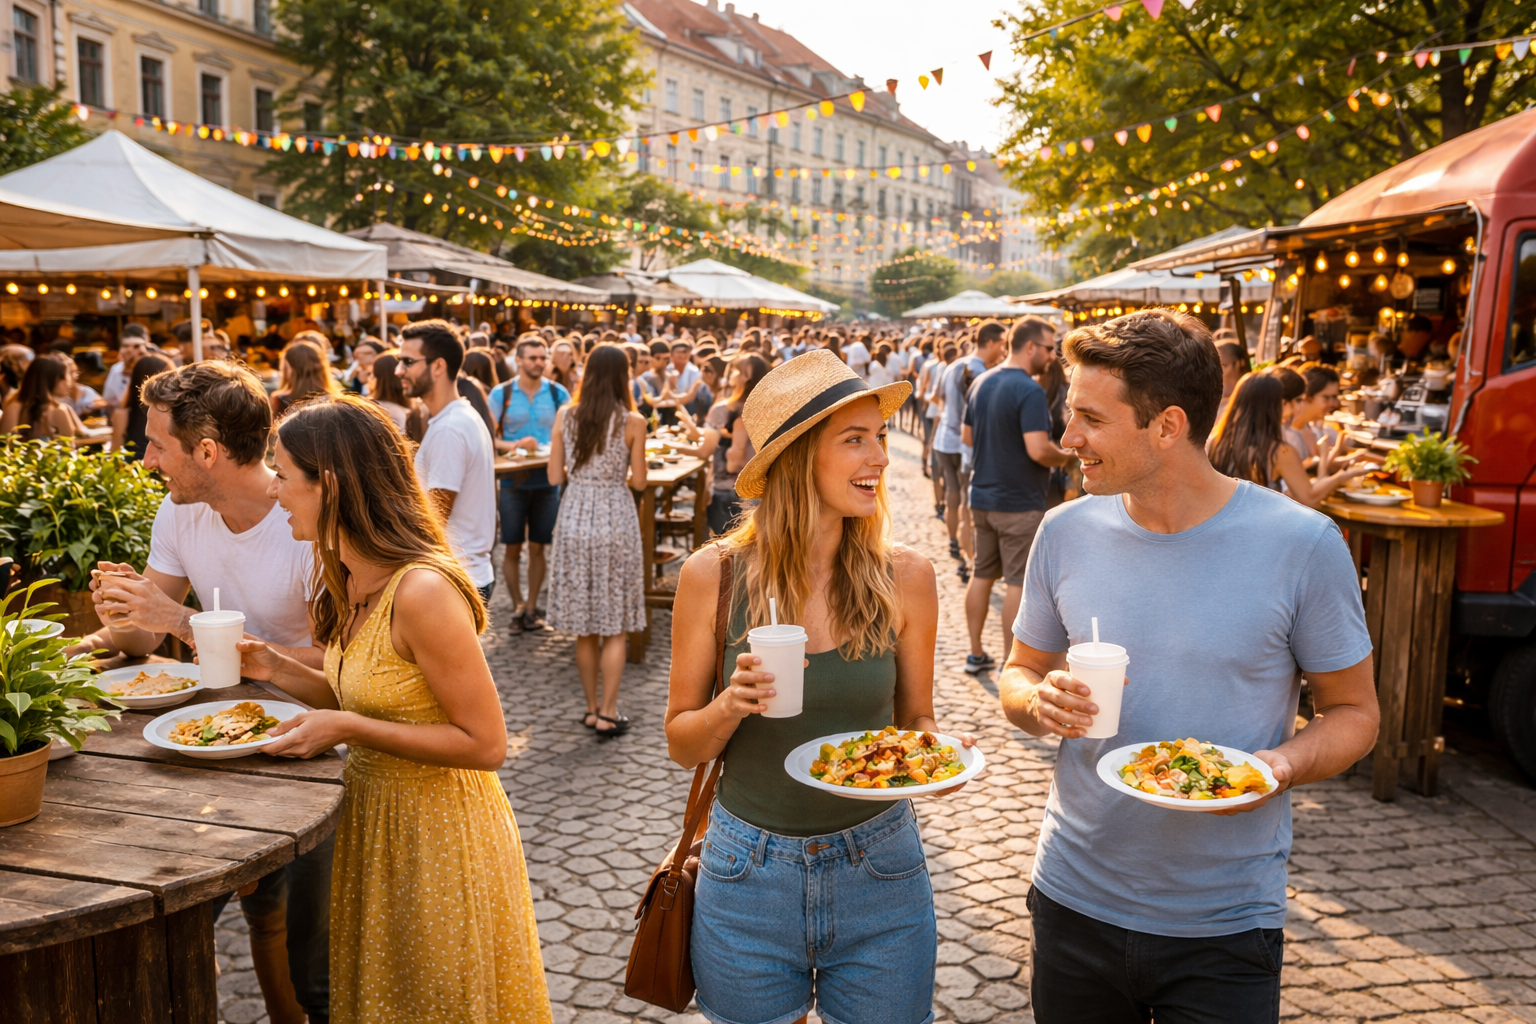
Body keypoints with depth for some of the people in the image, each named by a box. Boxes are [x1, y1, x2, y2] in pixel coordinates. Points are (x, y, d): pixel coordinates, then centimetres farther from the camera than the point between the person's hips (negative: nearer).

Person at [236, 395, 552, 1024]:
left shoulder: (423, 592, -28)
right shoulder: (350, 581, 0)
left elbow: (485, 744, -25)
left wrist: (348, 729, -27)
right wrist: (274, 668, -3)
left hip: (437, 834, -8)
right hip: (372, 814, 8)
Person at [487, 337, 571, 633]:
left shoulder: (558, 394, 3)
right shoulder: (501, 393, -1)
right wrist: (512, 446, -20)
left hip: (547, 479, 1)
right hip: (513, 480, -1)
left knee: (538, 547, 8)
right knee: (512, 548, 5)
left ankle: (531, 608, 20)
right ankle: (517, 607, 19)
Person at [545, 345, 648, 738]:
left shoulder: (565, 416, 0)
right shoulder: (632, 422, -8)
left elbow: (555, 476, 1)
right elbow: (639, 481, -4)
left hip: (575, 518, 3)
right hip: (615, 518, -3)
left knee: (584, 626, 12)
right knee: (614, 627, 7)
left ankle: (592, 708, 20)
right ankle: (608, 713, 7)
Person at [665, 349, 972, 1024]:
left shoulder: (904, 575, -8)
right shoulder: (714, 575, -11)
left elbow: (914, 723, 5)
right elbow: (682, 746, -2)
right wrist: (731, 708, -22)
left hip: (879, 874, 1)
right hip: (748, 881, 0)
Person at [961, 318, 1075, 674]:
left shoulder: (981, 383, 7)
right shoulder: (1029, 391, -19)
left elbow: (967, 436, 15)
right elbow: (1038, 450, -27)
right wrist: (1066, 456, -8)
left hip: (982, 497, 8)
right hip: (1019, 502, -8)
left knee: (982, 574, 15)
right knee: (1018, 582, 1)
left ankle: (976, 653, 23)